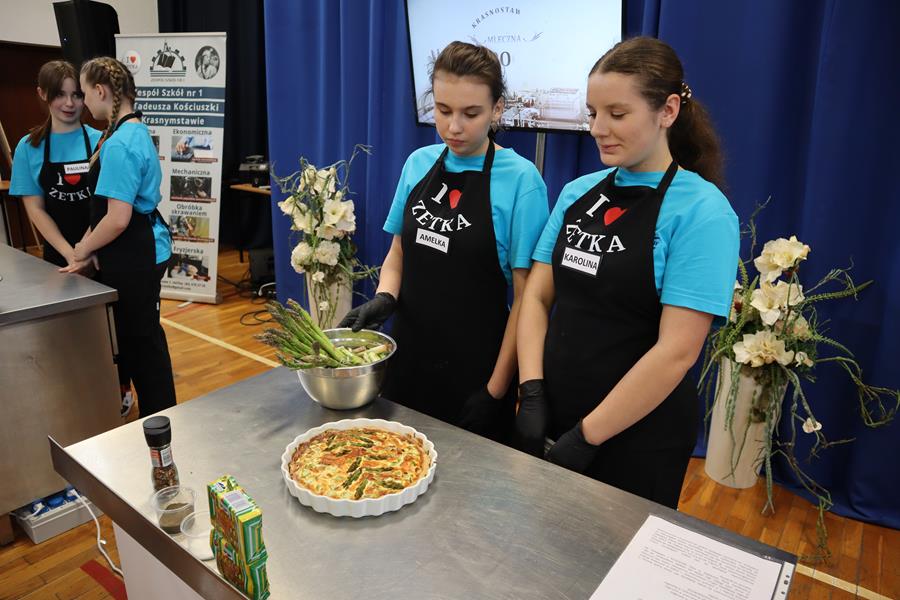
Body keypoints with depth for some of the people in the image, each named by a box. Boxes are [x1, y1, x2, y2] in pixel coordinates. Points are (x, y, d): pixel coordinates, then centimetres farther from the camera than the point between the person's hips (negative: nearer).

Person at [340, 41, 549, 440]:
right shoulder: (418, 164, 1)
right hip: (409, 357, 5)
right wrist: (384, 297, -9)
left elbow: (525, 297, -12)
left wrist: (496, 390, -13)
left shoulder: (520, 180, -14)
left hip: (474, 370, -4)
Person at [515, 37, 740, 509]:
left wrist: (587, 436, -17)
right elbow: (537, 296, 2)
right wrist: (532, 393, -10)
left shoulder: (701, 211, -14)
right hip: (553, 418, 5)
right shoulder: (577, 192, 2)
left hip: (638, 436, -5)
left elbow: (677, 350, -19)